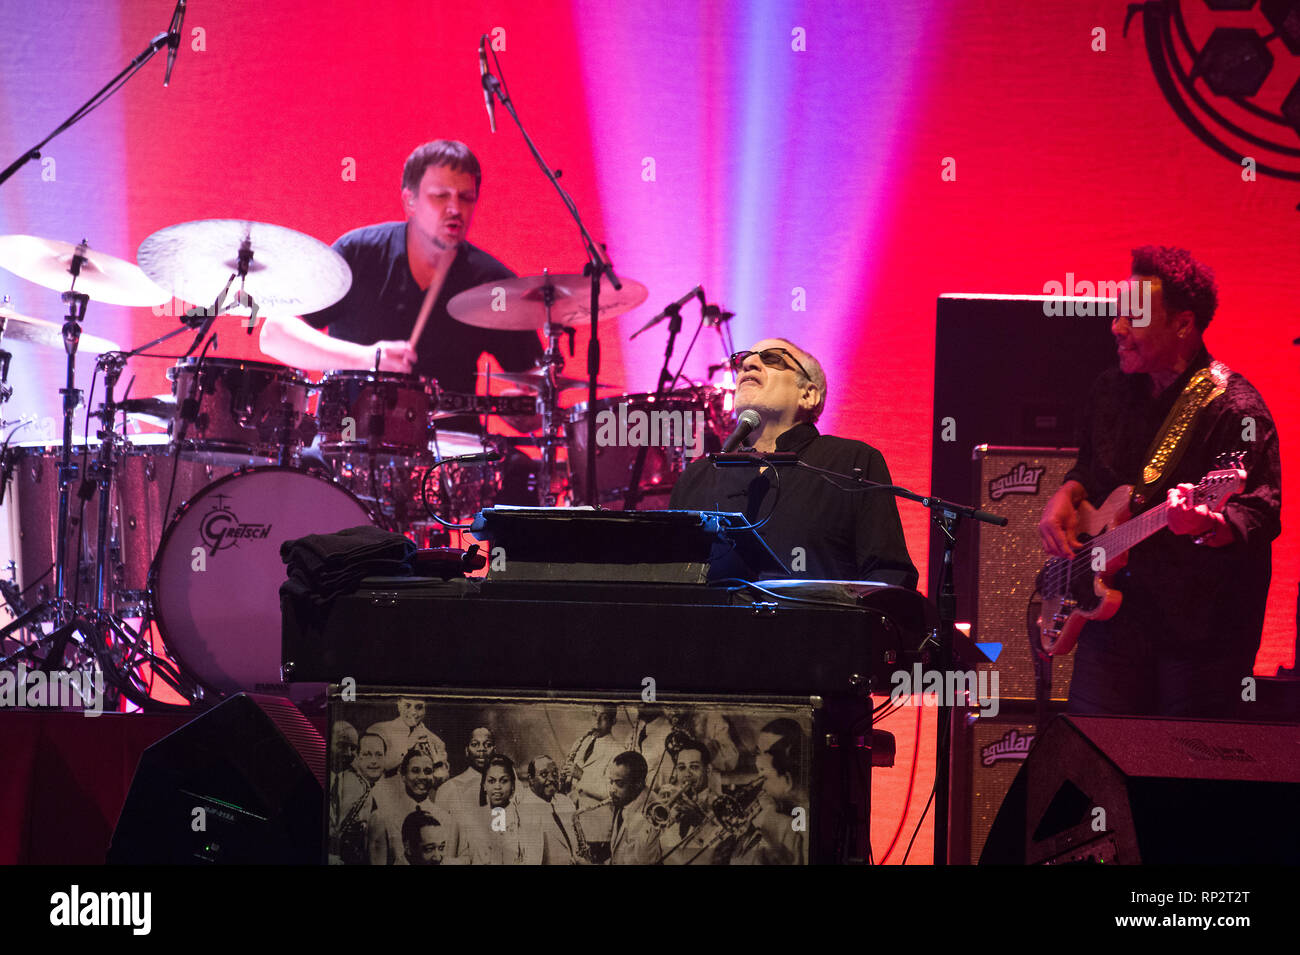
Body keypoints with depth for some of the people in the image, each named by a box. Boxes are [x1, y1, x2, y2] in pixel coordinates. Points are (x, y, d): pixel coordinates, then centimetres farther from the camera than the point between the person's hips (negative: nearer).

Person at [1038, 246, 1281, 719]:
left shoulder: (1235, 410, -14)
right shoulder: (1110, 391, 9)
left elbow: (1260, 517, -20)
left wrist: (1206, 523, -40)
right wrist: (1067, 495, 4)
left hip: (1201, 626, -6)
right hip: (1115, 611, 6)